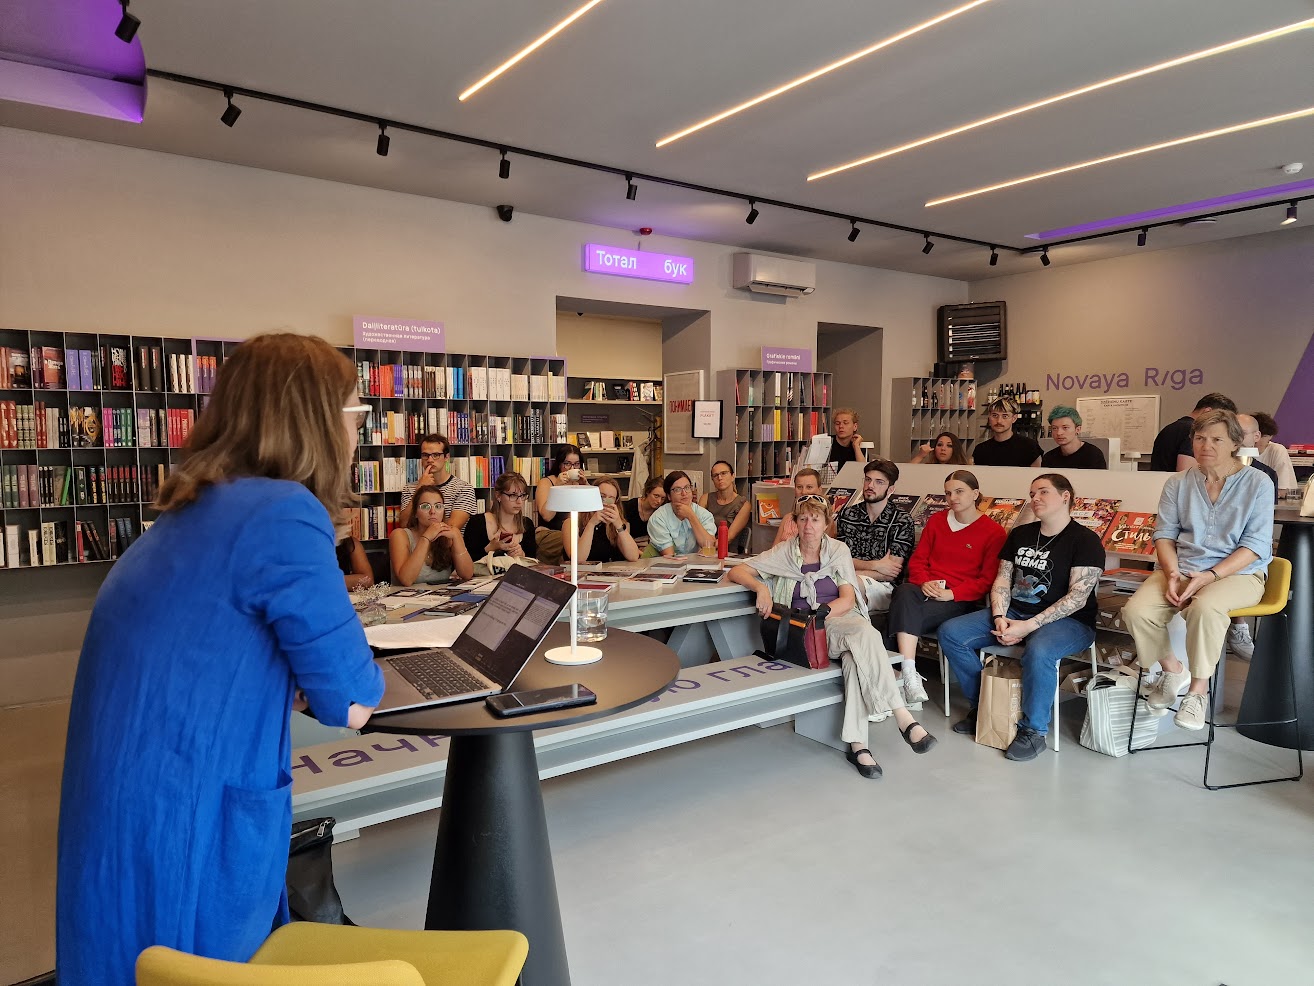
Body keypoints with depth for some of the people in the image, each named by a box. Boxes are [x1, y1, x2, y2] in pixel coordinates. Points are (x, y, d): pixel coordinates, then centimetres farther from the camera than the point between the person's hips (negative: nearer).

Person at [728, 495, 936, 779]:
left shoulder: (838, 550, 7)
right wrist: (760, 587, -19)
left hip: (841, 620, 2)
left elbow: (848, 599, -2)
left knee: (855, 658, -37)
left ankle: (857, 743, -37)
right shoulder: (785, 552, 6)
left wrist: (821, 614, -21)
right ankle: (904, 719, -38)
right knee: (865, 633, -34)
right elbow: (737, 571, 1)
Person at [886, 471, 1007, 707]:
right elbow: (917, 559, 16)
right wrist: (924, 582, -6)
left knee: (907, 615, -34)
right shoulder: (936, 521, 18)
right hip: (927, 590, 4)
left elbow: (987, 579, -1)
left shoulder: (994, 533, 4)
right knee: (904, 592, -36)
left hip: (961, 600, -3)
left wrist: (951, 593, -14)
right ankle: (910, 676, -41)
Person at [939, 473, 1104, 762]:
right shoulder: (1020, 535, 12)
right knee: (950, 633, -9)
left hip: (1068, 621, -6)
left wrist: (1029, 626, -23)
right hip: (1013, 613, 7)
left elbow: (1077, 597, -16)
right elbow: (1002, 580, 10)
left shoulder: (1085, 541, -8)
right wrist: (999, 618, -10)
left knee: (1038, 651, -40)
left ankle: (1033, 730, -18)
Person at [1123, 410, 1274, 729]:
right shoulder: (1178, 483, 7)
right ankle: (1172, 670, 6)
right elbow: (1165, 534, 6)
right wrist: (1172, 574, -13)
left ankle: (1199, 689, -16)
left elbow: (1255, 546, -8)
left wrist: (1210, 576, -20)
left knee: (1204, 607, -38)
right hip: (1182, 569, 3)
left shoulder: (1257, 484, -2)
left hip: (1238, 573, -3)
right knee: (1137, 610, -24)